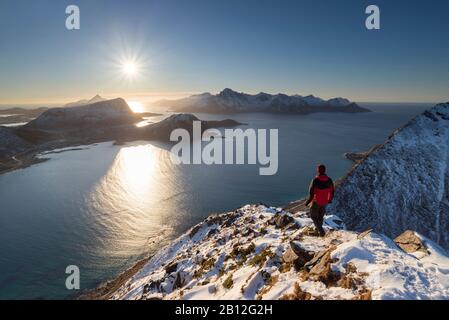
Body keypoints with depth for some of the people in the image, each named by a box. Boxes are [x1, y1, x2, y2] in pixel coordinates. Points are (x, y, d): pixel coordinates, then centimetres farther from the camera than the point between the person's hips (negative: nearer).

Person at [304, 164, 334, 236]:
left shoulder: (315, 180, -24)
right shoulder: (329, 180, -10)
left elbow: (311, 193, -22)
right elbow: (331, 191, 2)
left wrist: (308, 201, -7)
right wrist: (330, 200, 20)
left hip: (316, 202, -4)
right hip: (324, 202, 5)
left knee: (313, 216, 14)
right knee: (321, 216, 25)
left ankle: (321, 230, 2)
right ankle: (318, 228, 42)